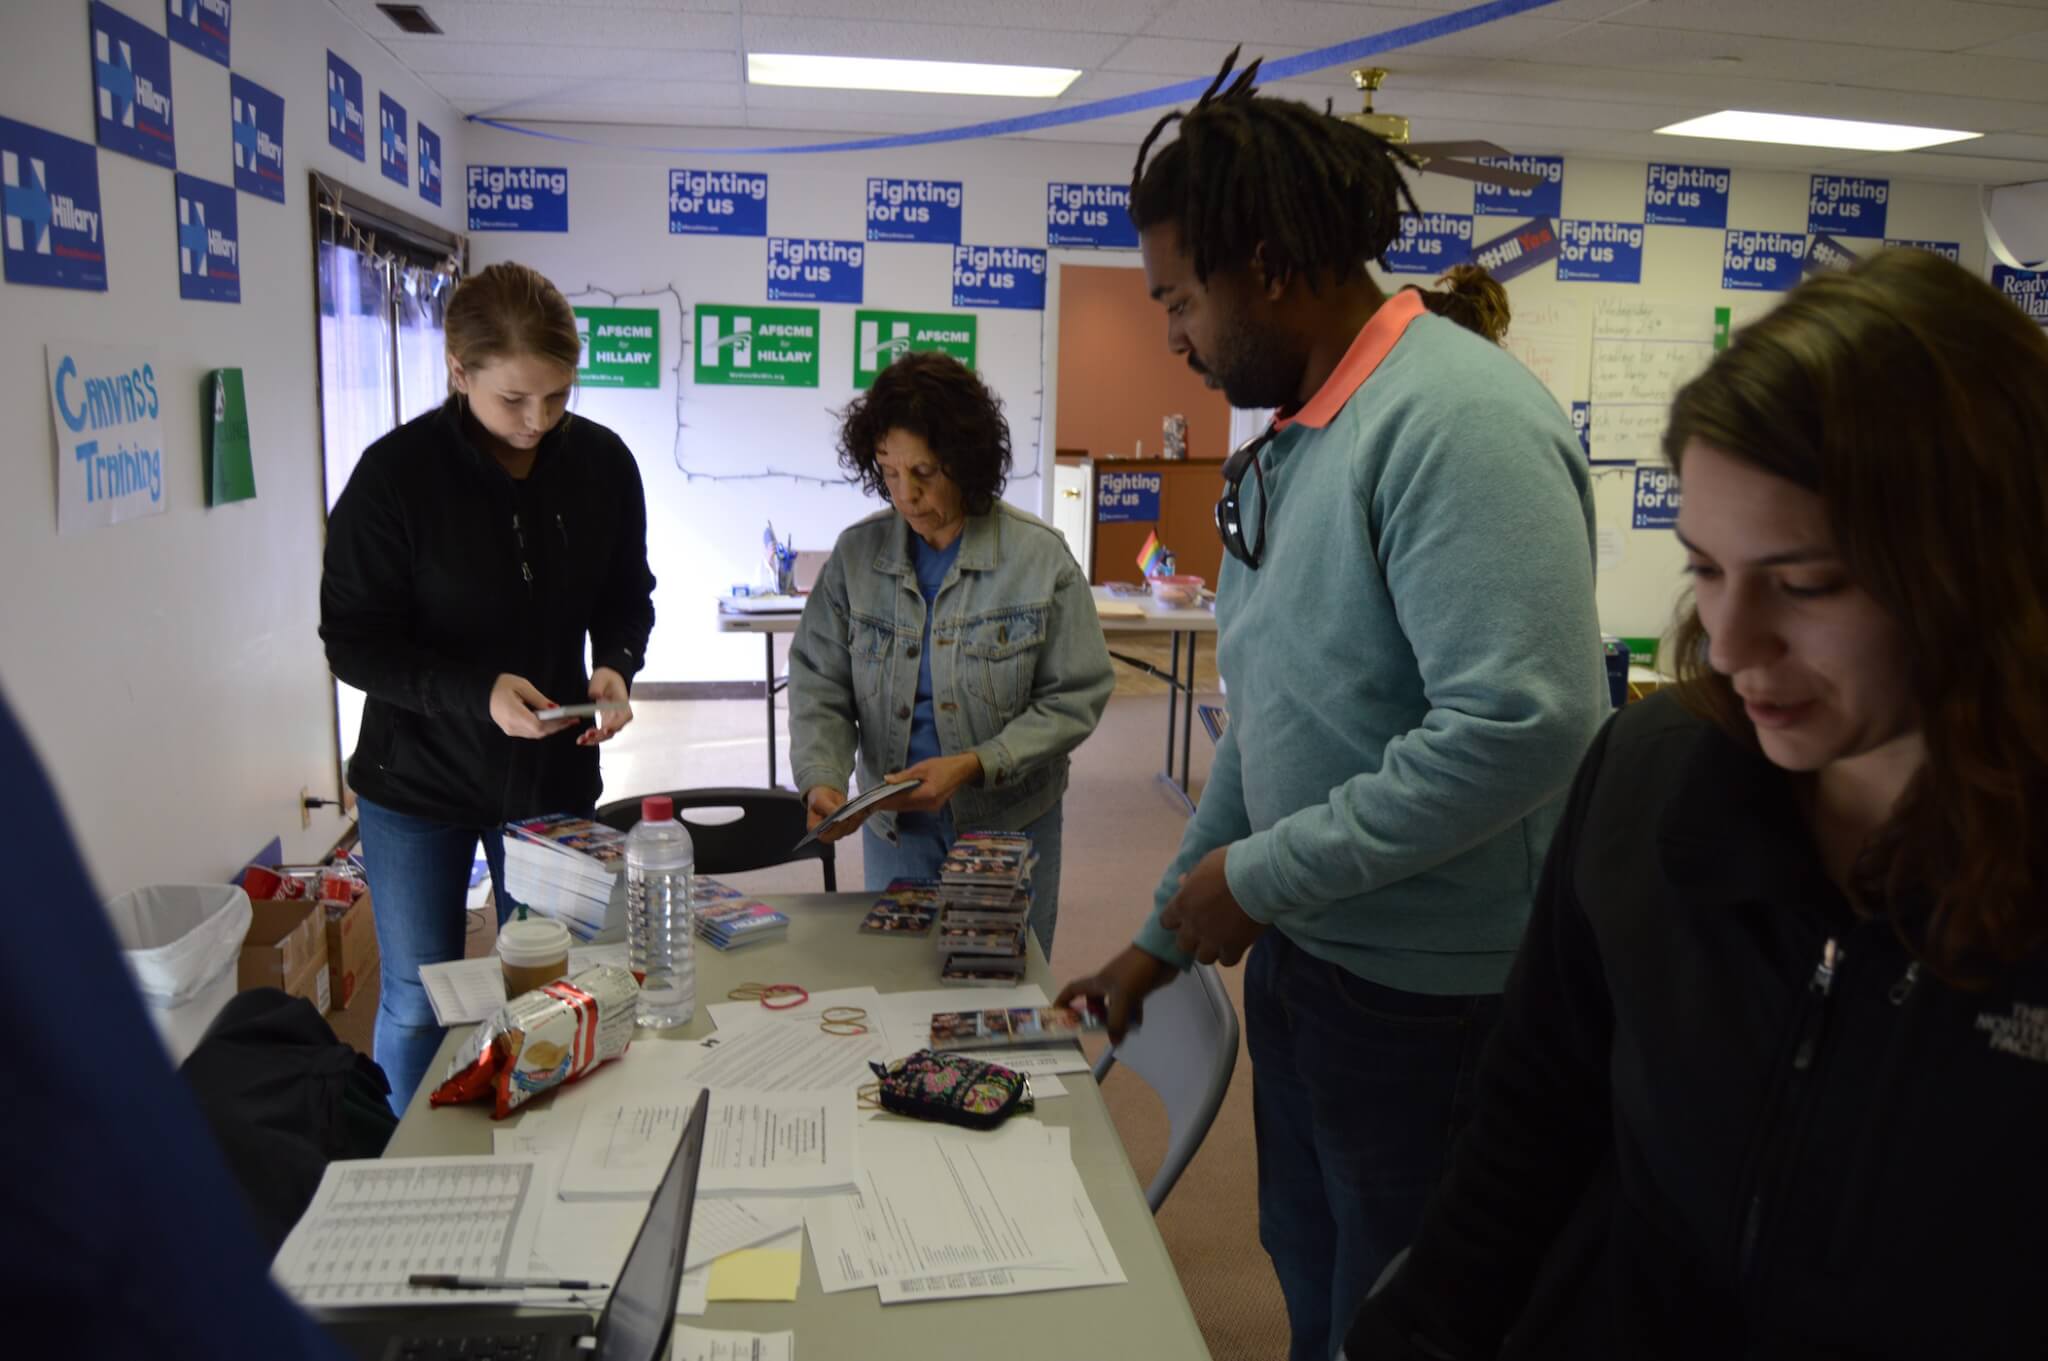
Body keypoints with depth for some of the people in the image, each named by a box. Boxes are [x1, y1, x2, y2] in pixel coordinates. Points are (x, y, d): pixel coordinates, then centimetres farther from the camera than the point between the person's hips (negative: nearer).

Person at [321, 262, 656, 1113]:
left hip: (555, 773, 3)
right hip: (418, 782, -2)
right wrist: (478, 692, -28)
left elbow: (627, 596, 6)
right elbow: (353, 641, -13)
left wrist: (616, 664, -15)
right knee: (418, 1003, 10)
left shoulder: (602, 461, -7)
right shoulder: (397, 472, -17)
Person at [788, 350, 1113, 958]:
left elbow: (1074, 698, -10)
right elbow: (819, 686, -2)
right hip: (893, 825, 2)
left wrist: (971, 766, -21)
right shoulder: (857, 554, -3)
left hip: (1010, 825, -2)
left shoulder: (1038, 556, -10)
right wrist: (821, 780, -20)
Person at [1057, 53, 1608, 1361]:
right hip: (1306, 956, 8)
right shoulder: (1286, 441, 9)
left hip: (1435, 996, -8)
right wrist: (1164, 937, 16)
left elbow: (1524, 723, -30)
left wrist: (1263, 875, -20)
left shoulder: (1459, 420, -20)